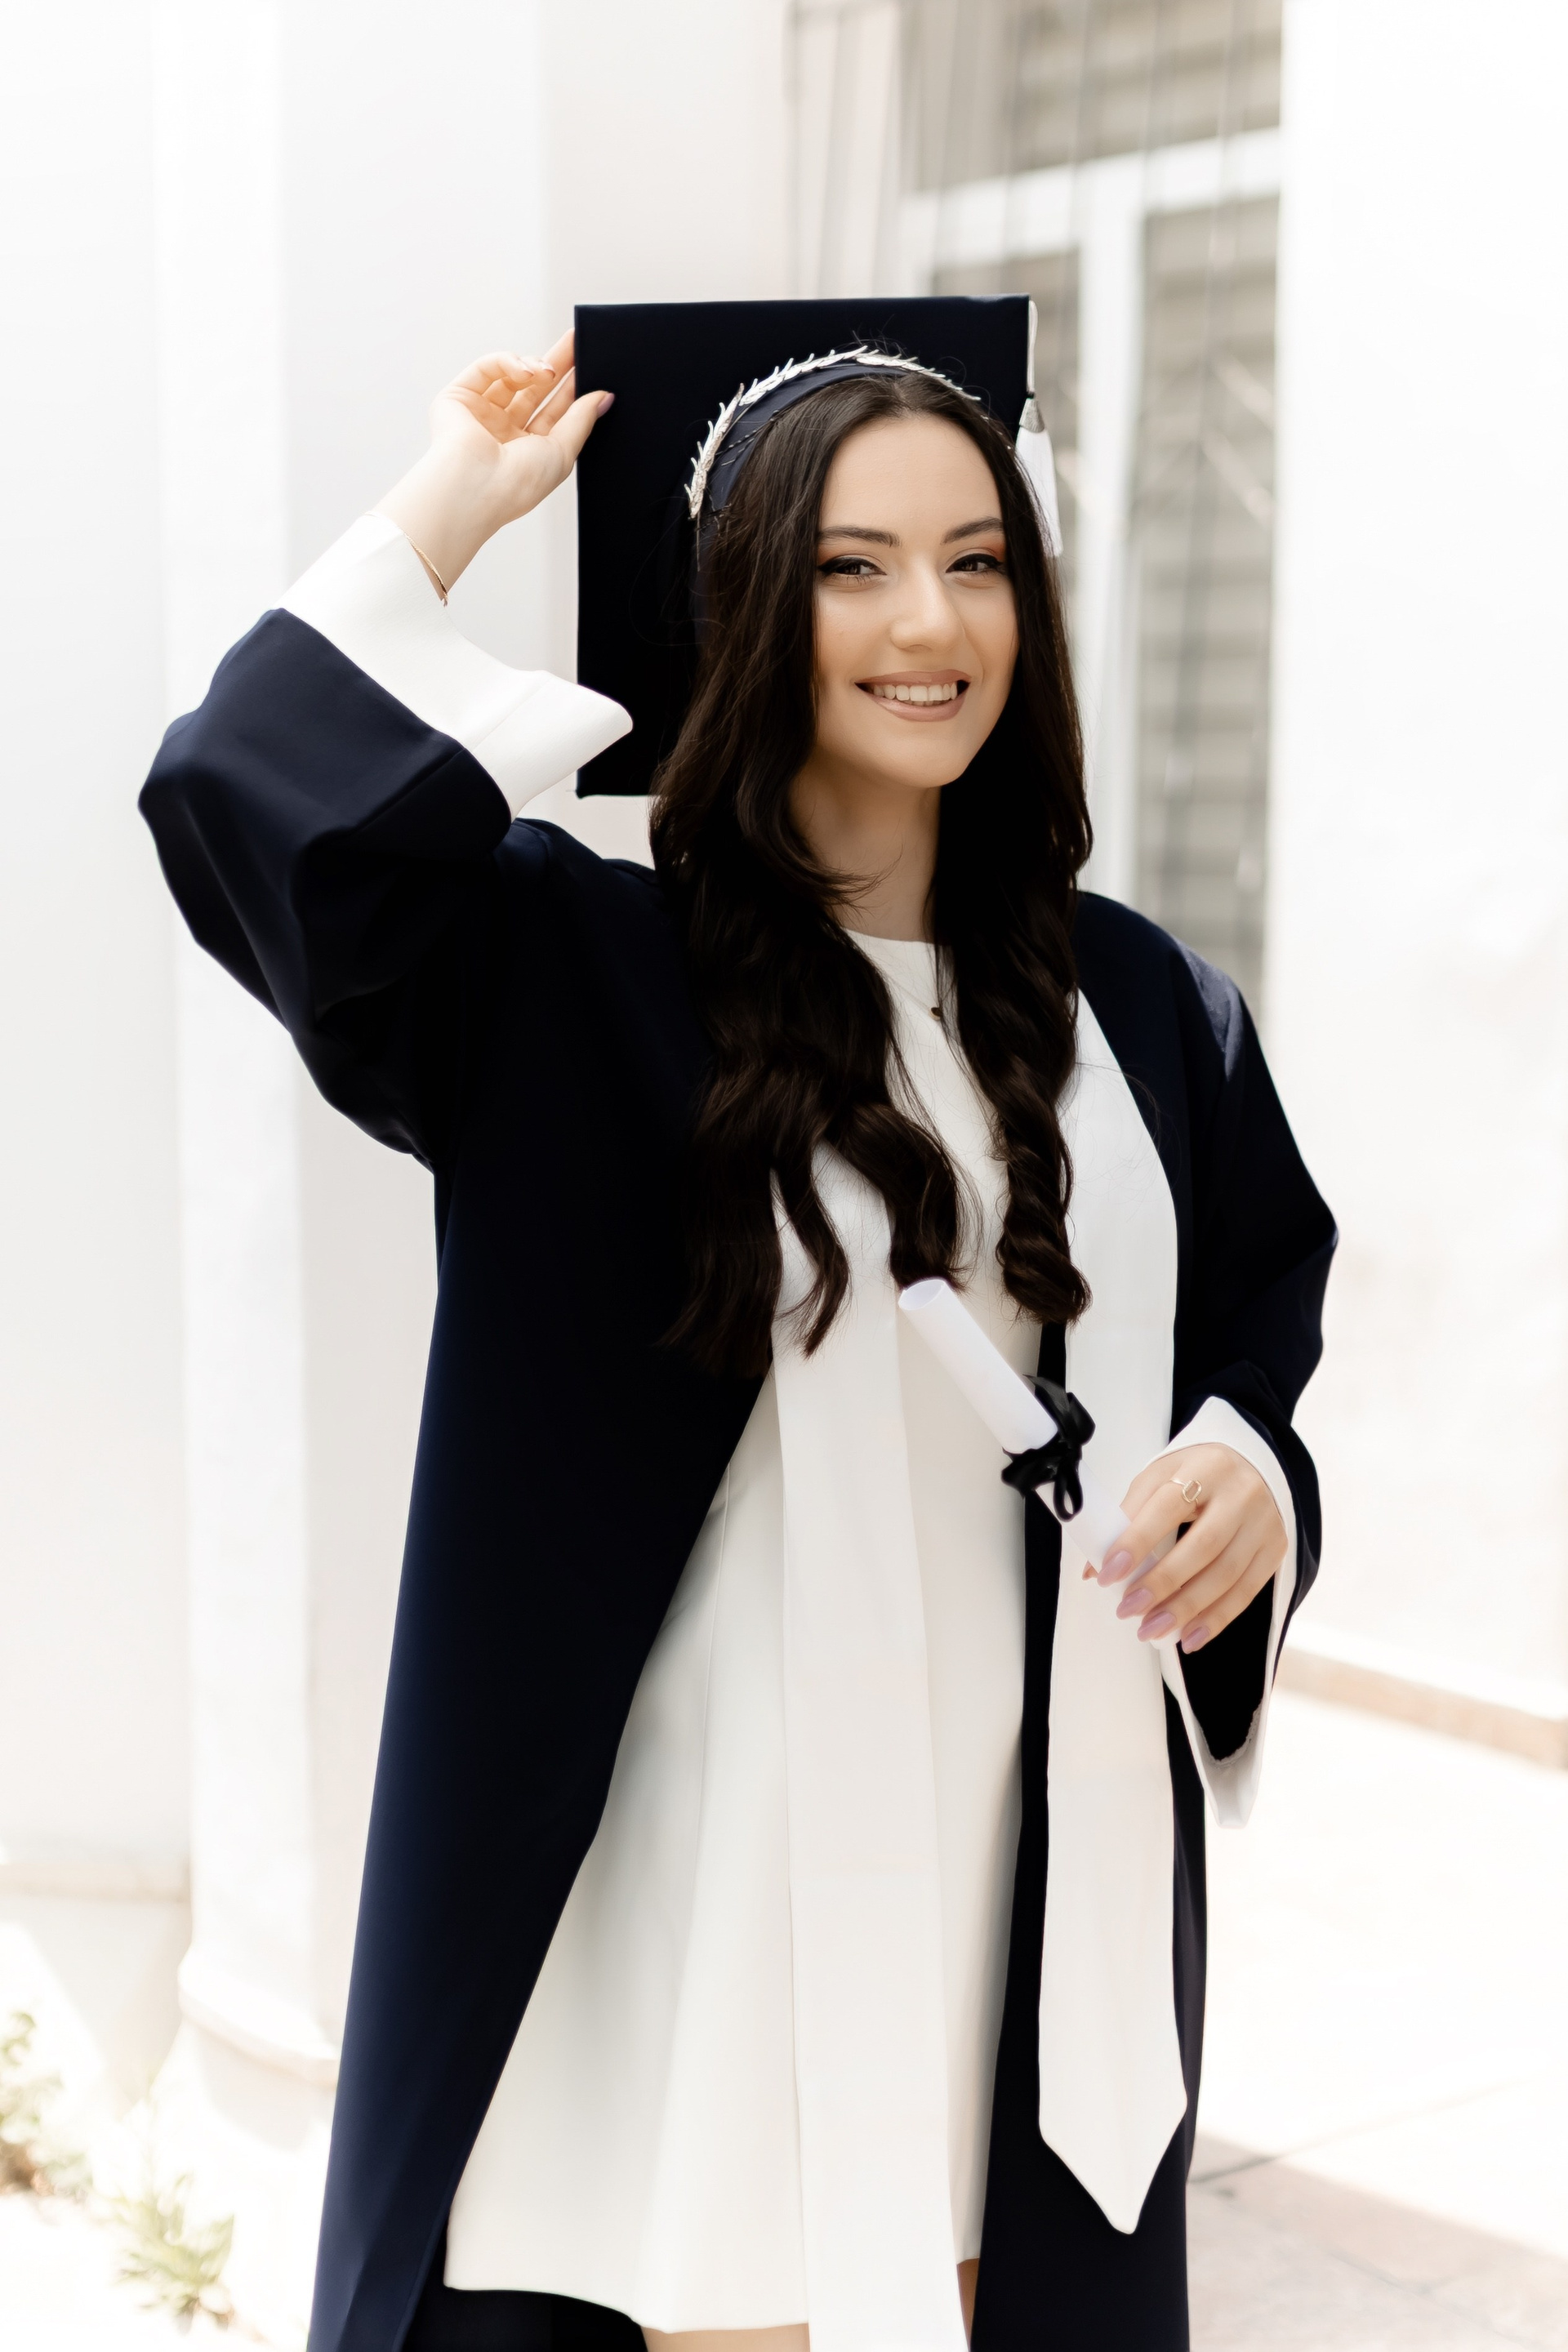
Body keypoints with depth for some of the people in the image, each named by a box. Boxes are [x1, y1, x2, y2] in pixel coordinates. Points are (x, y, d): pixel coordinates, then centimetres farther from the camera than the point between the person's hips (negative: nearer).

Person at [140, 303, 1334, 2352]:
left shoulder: (1137, 1011, 6)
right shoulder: (580, 973, -7)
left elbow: (1259, 1350, 13)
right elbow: (248, 797, -23)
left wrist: (1248, 1478, -9)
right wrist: (458, 500, -10)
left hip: (1035, 1860, 4)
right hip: (714, 1857, -4)